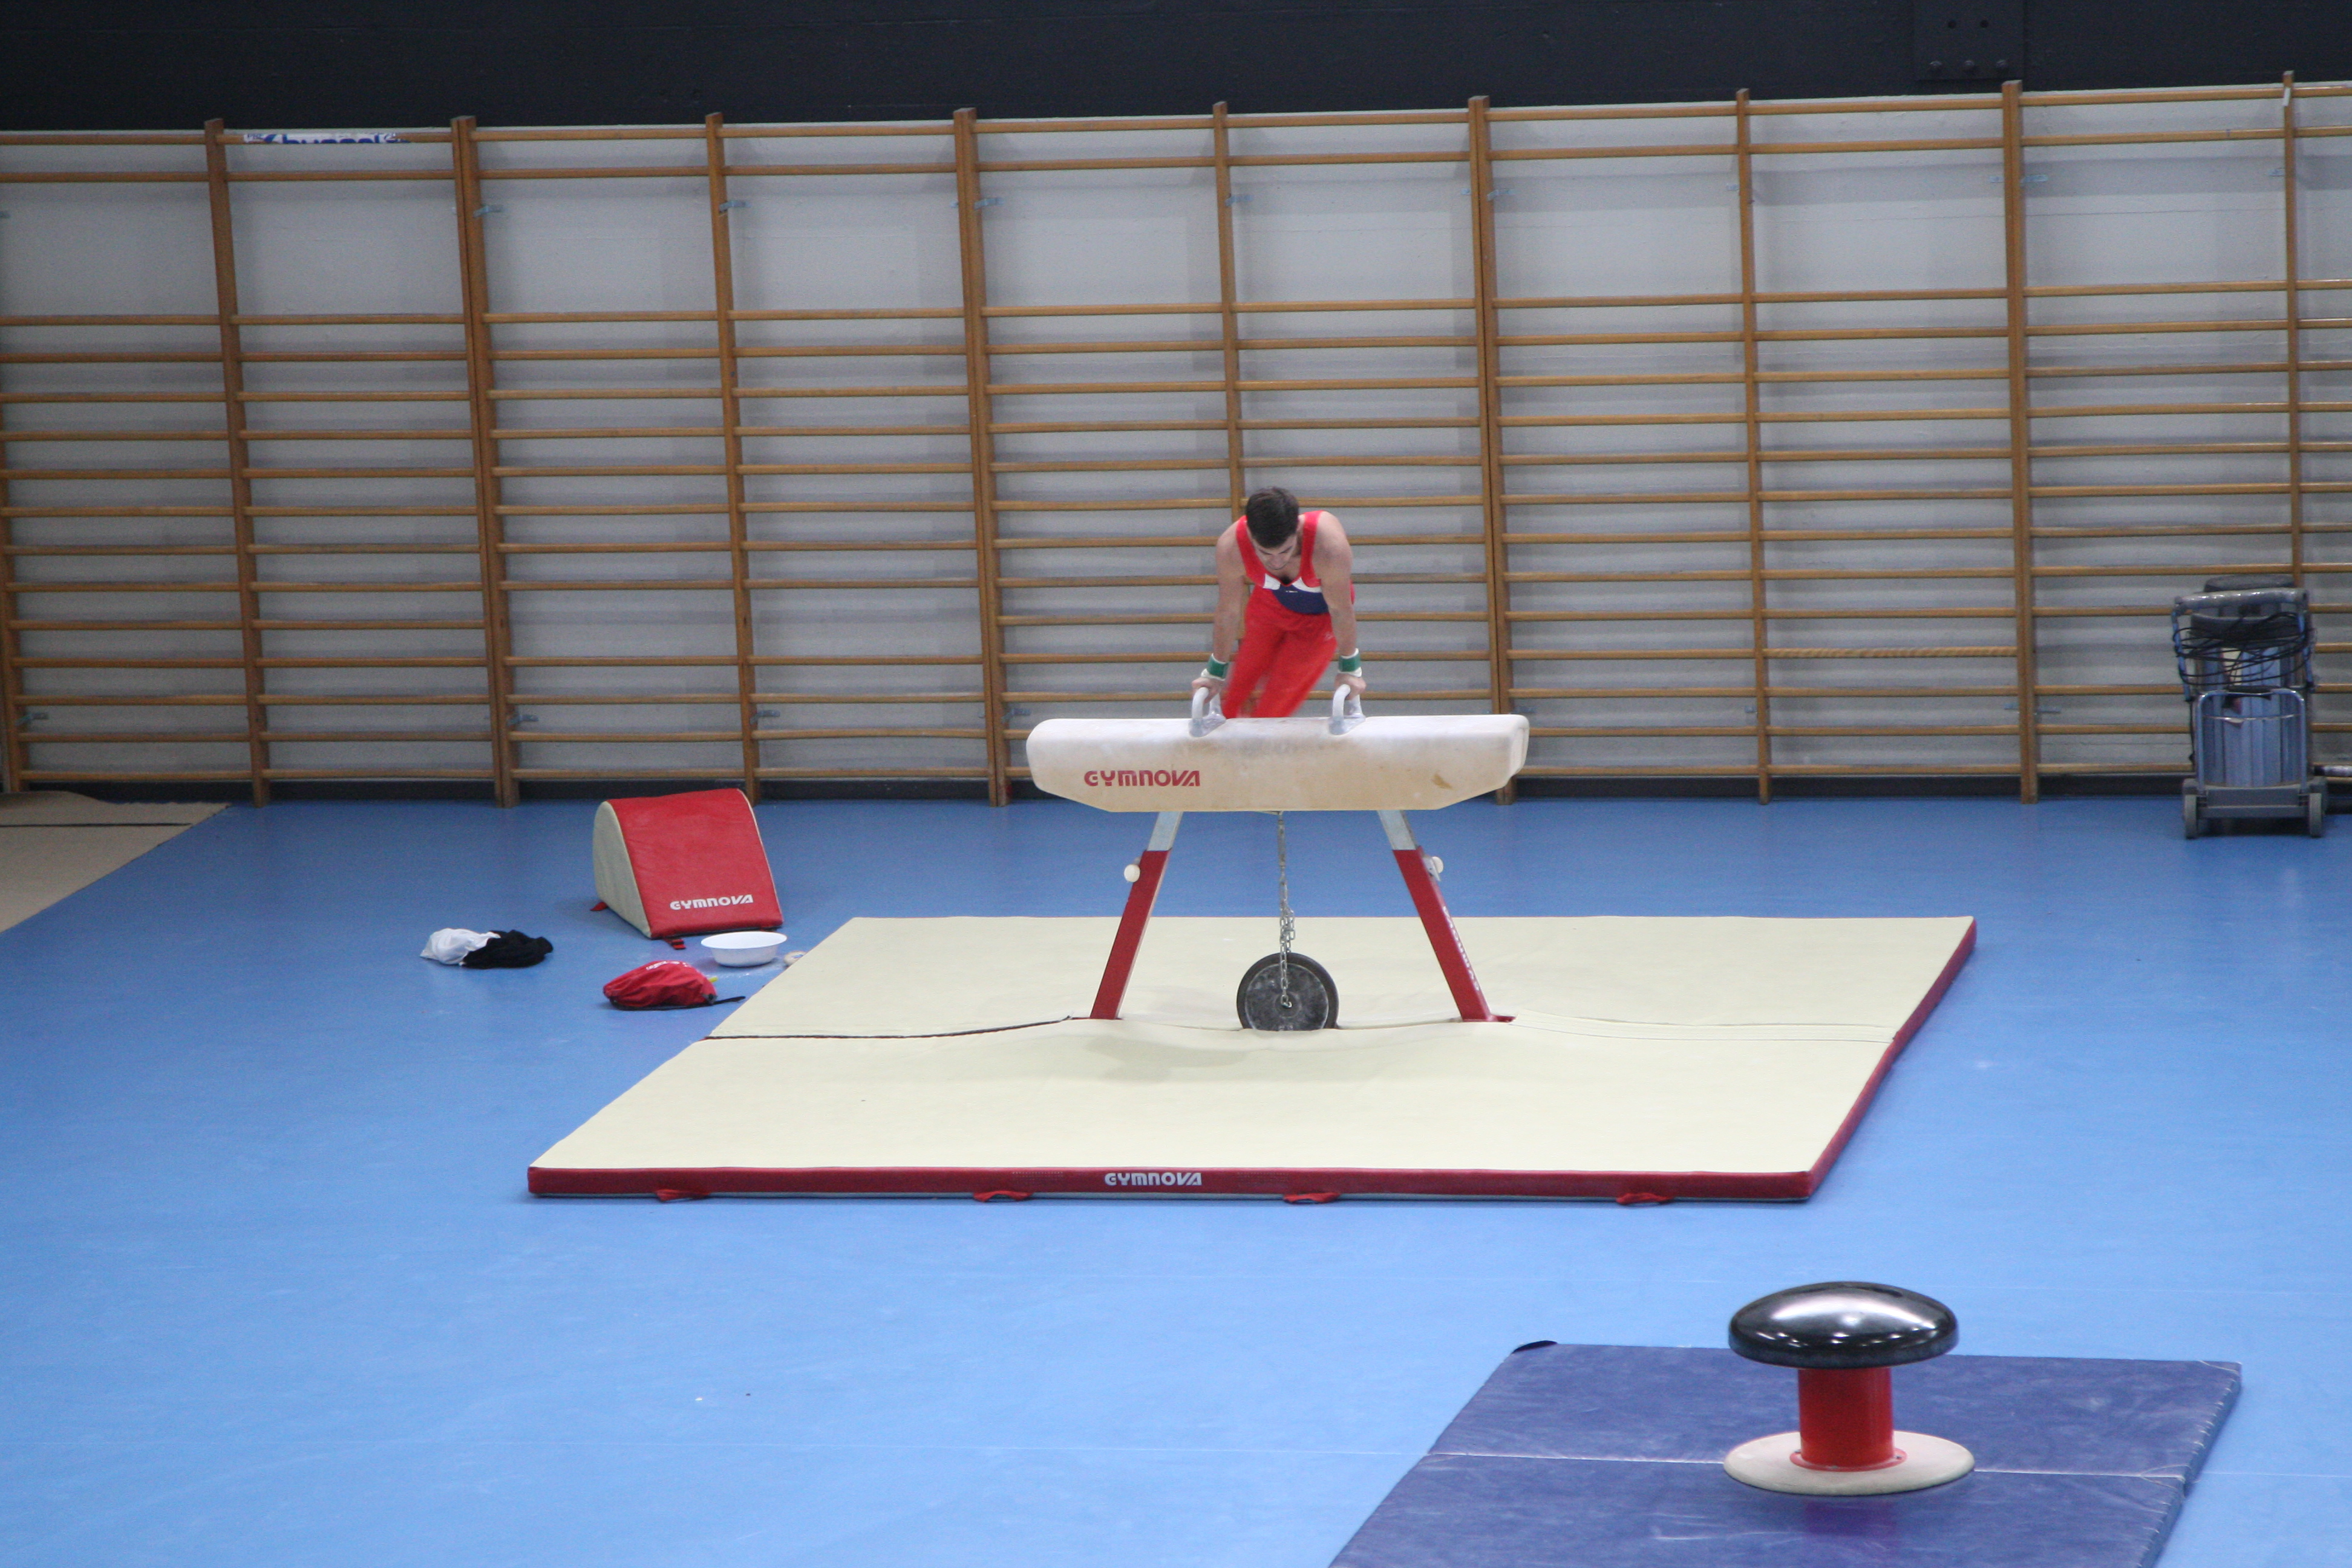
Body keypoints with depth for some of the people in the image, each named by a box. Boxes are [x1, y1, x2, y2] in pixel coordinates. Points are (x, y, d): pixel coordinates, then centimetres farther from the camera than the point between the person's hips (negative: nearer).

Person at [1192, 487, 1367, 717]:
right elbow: (1229, 612, -19)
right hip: (1270, 602, 2)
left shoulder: (1328, 545, -43)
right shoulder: (1230, 547, -36)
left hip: (1321, 612, -2)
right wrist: (1216, 673, -9)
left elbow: (1341, 609, -26)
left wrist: (1350, 669, -14)